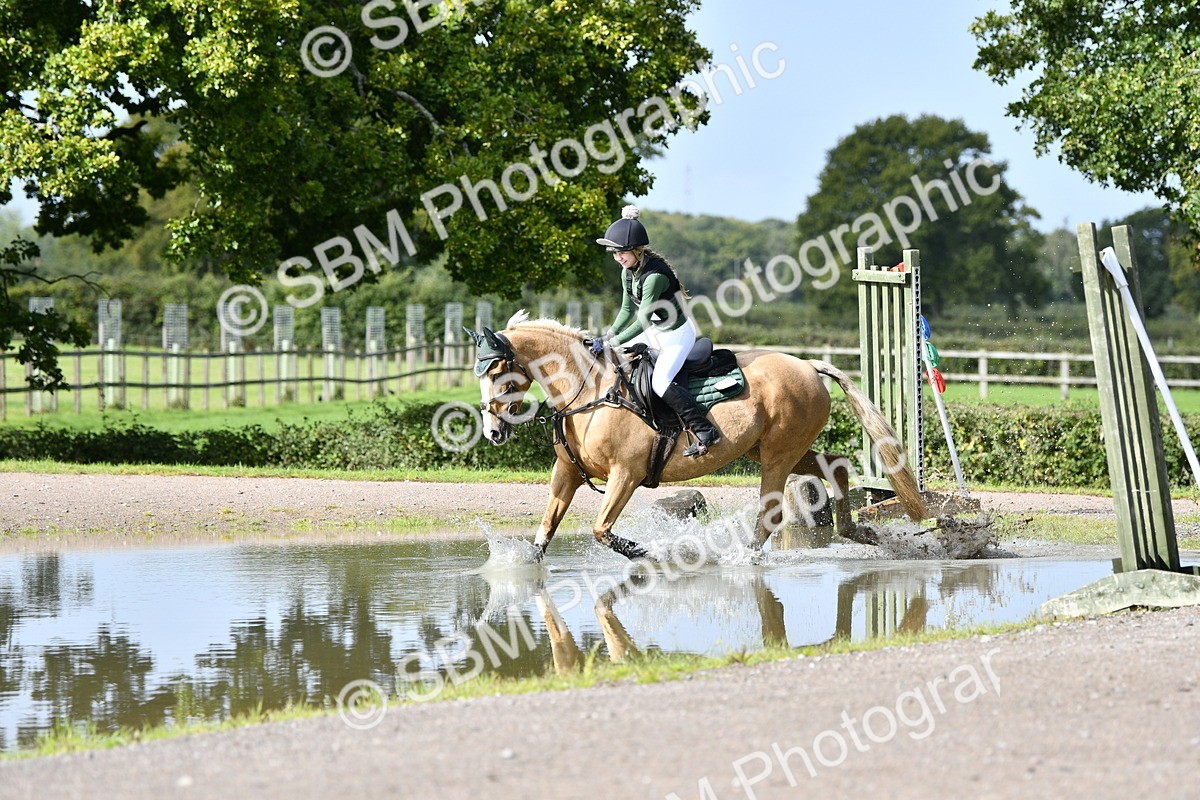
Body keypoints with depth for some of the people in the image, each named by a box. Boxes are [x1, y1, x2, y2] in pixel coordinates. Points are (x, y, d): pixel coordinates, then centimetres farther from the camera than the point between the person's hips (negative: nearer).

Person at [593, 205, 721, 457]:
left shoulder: (655, 275, -29)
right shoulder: (628, 272, -2)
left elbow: (643, 320, -28)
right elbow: (628, 310, 8)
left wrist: (611, 343, -26)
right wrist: (607, 338, -4)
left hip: (677, 334, -10)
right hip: (654, 332, 10)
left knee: (659, 382, -26)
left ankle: (705, 431, -25)